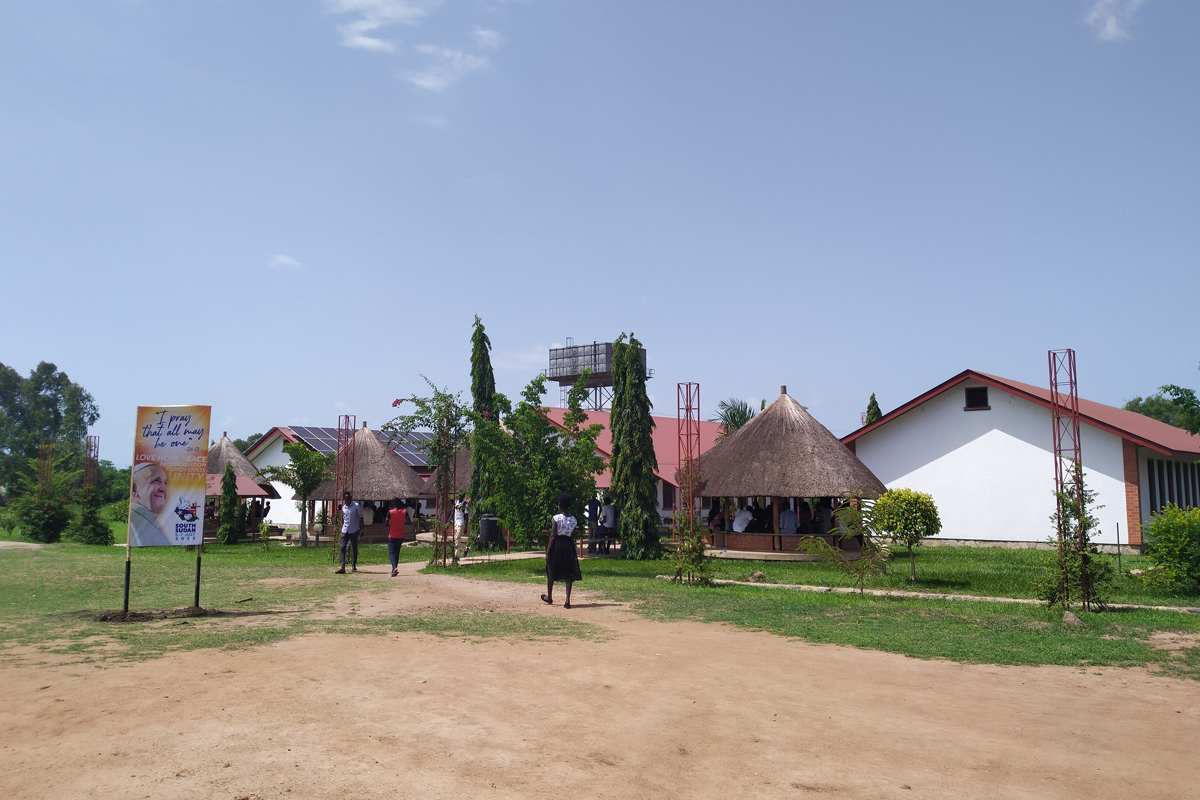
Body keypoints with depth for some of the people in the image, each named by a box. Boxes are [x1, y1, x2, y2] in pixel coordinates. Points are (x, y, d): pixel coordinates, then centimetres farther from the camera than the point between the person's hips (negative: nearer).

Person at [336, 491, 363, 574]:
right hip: (345, 530, 4)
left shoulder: (356, 506, -3)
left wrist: (361, 529, -9)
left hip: (354, 530, -4)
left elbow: (360, 517, -3)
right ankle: (342, 568, -14)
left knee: (354, 548, 5)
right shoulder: (343, 507, 11)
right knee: (343, 547, -8)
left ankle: (354, 566, 19)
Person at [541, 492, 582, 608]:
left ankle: (549, 597, 30)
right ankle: (567, 601, -4)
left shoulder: (556, 518, -10)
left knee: (551, 572, 15)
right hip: (569, 544, 3)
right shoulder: (573, 520, 3)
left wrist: (547, 551, -8)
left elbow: (552, 536, -12)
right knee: (568, 574, 5)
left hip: (557, 545, -3)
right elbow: (571, 534, 9)